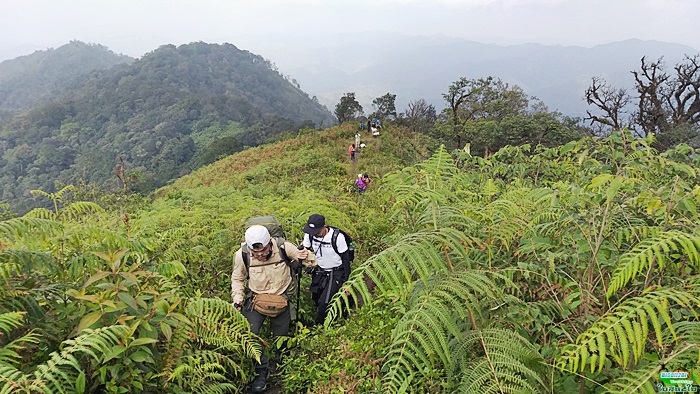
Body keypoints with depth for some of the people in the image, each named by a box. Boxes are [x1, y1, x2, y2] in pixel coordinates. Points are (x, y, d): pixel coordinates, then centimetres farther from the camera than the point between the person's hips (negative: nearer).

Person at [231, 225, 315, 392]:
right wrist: (237, 297, -13)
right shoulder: (242, 255, -22)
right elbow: (237, 278, 0)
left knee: (281, 337, 16)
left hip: (282, 300, 0)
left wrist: (306, 257, -35)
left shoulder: (284, 248, -25)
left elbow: (312, 262, -13)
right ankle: (261, 372, 9)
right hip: (256, 300, 0)